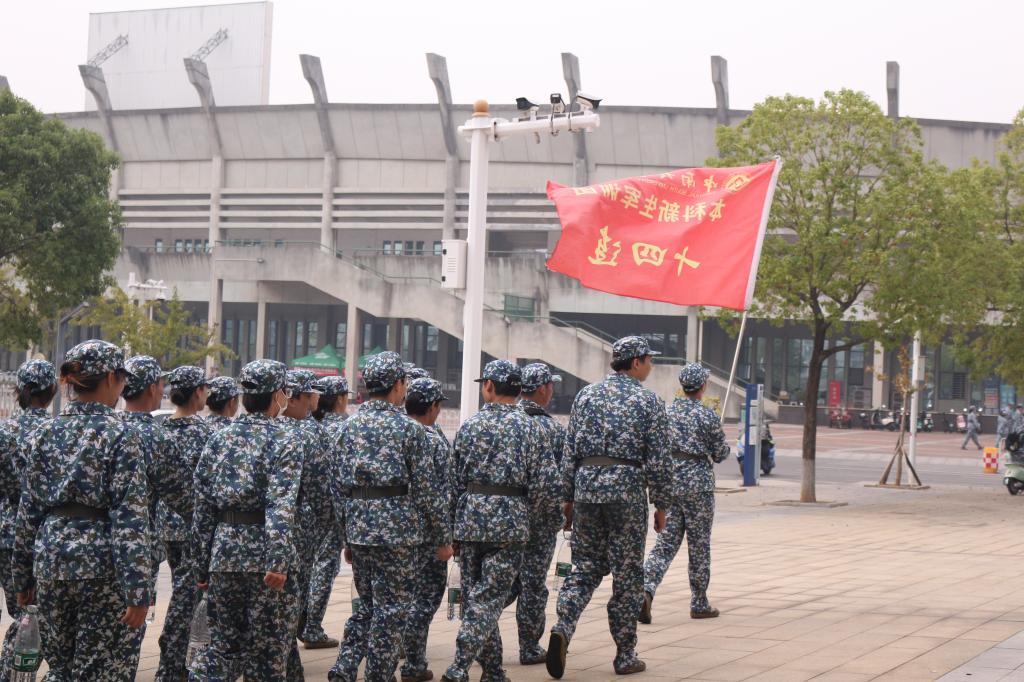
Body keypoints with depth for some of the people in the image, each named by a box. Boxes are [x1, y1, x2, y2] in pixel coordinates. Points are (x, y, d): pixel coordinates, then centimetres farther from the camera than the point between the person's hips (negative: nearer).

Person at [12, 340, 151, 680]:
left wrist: (23, 575, 17)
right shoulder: (121, 435, -8)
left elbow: (29, 510, 9)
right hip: (101, 563, -5)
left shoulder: (45, 433, 7)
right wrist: (138, 591, -15)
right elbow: (130, 519, -13)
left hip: (51, 560, 5)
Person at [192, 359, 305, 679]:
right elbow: (281, 507, -21)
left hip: (224, 555, 5)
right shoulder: (283, 443, -8)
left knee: (223, 644, 13)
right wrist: (278, 562, -27)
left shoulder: (218, 440, 8)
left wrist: (202, 565, 13)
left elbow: (203, 508, 8)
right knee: (267, 653, 5)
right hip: (263, 556, -5)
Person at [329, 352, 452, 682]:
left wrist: (347, 535, 16)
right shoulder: (408, 429, -8)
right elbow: (424, 490, -8)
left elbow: (341, 484, 9)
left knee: (368, 605, 18)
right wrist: (443, 537, 1)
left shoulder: (349, 427, 6)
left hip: (358, 527, 5)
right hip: (396, 529, -5)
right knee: (390, 611, 3)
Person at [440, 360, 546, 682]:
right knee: (489, 598, -3)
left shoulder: (470, 425, 2)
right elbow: (535, 483, -2)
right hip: (510, 521, -2)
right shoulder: (527, 427, -2)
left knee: (475, 595, 12)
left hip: (471, 519, 2)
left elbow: (456, 479, 5)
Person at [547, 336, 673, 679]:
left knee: (585, 566, 13)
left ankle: (563, 628, -11)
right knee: (627, 574, 5)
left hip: (586, 487, 4)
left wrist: (568, 497, 14)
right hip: (627, 491, -4)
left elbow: (569, 452, 8)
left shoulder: (586, 395, 9)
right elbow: (658, 460, -5)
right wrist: (661, 505, 3)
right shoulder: (649, 401, -2)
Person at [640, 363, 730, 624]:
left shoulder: (665, 412, 4)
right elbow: (720, 455, -3)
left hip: (669, 482, 4)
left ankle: (646, 588, -18)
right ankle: (699, 604, 16)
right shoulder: (708, 416, -9)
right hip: (698, 483, -4)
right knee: (699, 545, 8)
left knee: (666, 542, 5)